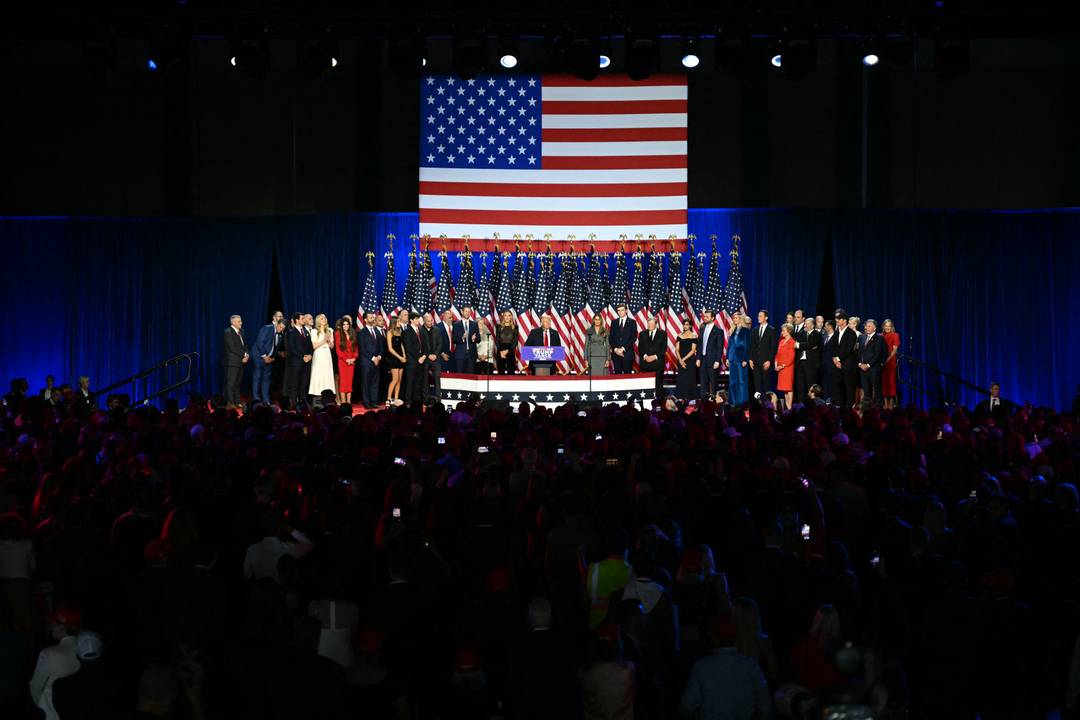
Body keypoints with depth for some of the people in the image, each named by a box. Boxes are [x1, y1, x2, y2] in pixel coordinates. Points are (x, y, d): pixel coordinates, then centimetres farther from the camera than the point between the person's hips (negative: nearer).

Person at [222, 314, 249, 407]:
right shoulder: (228, 332, -10)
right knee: (231, 383, -7)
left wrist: (246, 355, -2)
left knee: (238, 383, 10)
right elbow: (232, 347, -17)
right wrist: (244, 354, -14)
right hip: (232, 362, -8)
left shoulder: (241, 331, 15)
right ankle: (230, 403, -8)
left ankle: (237, 402, 14)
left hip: (241, 361, 8)